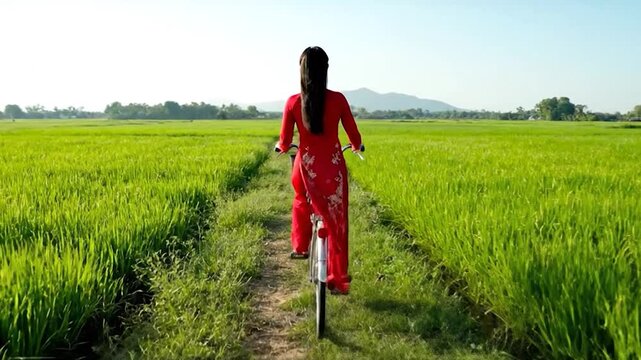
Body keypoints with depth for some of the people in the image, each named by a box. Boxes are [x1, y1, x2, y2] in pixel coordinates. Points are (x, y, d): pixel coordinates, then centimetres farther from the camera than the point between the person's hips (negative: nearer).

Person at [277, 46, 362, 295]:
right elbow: (354, 137, 2)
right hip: (334, 167, -1)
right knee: (336, 222, 10)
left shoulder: (293, 102, -6)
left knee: (302, 201, 34)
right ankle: (337, 279, 15)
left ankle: (300, 247, 41)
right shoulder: (338, 99, -7)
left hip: (306, 167, 1)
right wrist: (356, 147, 26)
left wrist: (280, 147, 24)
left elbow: (285, 144, 0)